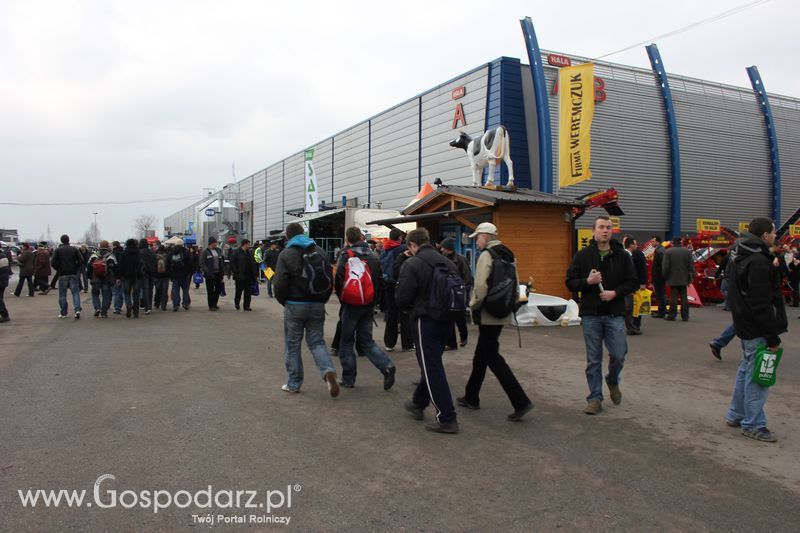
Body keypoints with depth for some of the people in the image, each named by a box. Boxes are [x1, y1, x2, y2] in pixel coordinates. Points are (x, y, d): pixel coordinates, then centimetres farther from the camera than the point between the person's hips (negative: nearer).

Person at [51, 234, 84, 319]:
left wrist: (58, 269, 7)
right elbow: (81, 260, -4)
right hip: (73, 274, 1)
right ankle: (77, 310, -14)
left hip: (62, 274, -1)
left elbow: (53, 262, -9)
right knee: (75, 292, 3)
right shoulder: (74, 249, 3)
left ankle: (63, 313, 10)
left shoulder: (58, 250, -2)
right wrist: (76, 268, 7)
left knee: (62, 294, 6)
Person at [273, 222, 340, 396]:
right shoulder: (319, 251, 6)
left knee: (292, 344, 9)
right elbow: (330, 280, 6)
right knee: (317, 342, 11)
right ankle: (328, 371, -13)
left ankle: (294, 383, 16)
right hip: (317, 305, 4)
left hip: (295, 305, -4)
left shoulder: (286, 254, -7)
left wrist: (283, 301, 6)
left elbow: (280, 284, -12)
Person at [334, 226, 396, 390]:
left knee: (347, 342, 9)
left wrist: (342, 298, 2)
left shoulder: (346, 255, -8)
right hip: (369, 305, 5)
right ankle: (387, 366, -6)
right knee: (366, 341, 14)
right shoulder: (373, 256, 6)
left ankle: (348, 379, 13)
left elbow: (339, 280, -14)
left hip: (351, 305, -4)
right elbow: (380, 281, 7)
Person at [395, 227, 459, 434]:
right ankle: (418, 404, 36)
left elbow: (402, 299, -12)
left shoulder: (411, 264, -12)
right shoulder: (447, 262, 9)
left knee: (432, 369, -1)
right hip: (446, 320, 7)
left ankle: (447, 419, -1)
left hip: (425, 321, -7)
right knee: (431, 364, 20)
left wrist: (407, 308, 9)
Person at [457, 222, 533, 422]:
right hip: (503, 313, 9)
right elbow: (516, 282, 13)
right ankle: (471, 397, 29)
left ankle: (521, 401, -8)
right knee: (481, 355, 18)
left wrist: (473, 304, -7)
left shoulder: (486, 255, -15)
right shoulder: (508, 255, 11)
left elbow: (481, 286, -23)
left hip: (488, 315, -9)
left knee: (493, 358, -4)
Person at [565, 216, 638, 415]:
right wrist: (587, 281, -17)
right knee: (593, 360, 5)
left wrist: (615, 292, -11)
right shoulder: (582, 256, 2)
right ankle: (595, 398, 15)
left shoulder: (622, 256, 4)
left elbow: (633, 282, 5)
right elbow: (570, 282, 2)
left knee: (619, 355, -1)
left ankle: (613, 381, 31)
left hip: (615, 314, 1)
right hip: (591, 314, 0)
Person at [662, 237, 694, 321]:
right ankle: (685, 316, 8)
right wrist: (691, 277, 8)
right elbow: (691, 266, 4)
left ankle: (672, 315, 0)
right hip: (684, 279, 3)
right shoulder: (687, 251, 3)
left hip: (673, 279, -3)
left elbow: (665, 266, -8)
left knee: (673, 297, -1)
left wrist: (665, 276, 4)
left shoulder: (668, 252, -7)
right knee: (684, 297, 6)